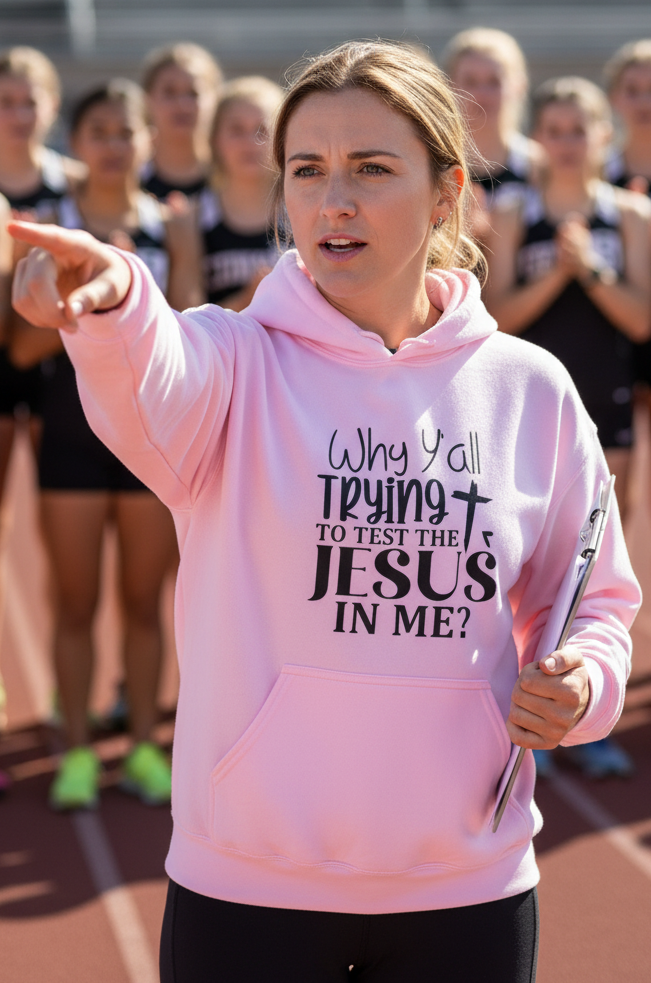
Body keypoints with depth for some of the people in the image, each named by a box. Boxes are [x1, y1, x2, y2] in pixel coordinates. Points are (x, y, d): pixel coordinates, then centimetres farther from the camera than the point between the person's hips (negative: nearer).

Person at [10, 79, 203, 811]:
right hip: (72, 432, -1)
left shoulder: (170, 231, 3)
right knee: (76, 604, 4)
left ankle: (144, 747, 17)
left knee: (143, 600, 8)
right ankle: (78, 752, 13)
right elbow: (24, 346, -5)